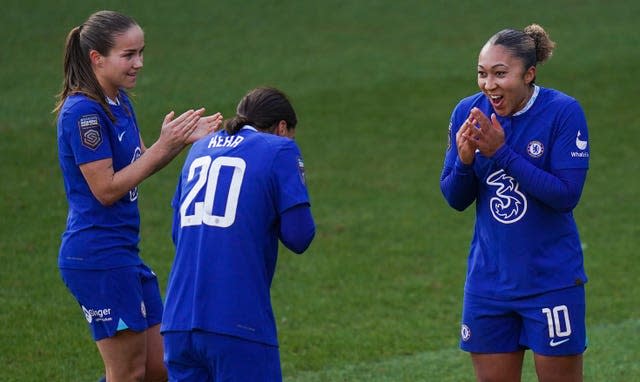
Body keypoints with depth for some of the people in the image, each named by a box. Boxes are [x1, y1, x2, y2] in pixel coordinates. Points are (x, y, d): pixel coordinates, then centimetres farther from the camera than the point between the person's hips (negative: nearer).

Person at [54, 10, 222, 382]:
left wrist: (185, 139, 2)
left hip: (124, 253, 9)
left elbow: (140, 164, 18)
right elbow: (106, 189, -19)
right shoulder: (83, 111, -17)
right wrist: (164, 145, -18)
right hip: (98, 256, -9)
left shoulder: (120, 102, 10)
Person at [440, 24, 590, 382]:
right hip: (489, 282, 4)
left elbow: (567, 195, -20)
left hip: (552, 281, -4)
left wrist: (501, 152, -24)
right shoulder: (468, 113, -2)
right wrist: (465, 161, -19)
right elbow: (455, 199, 2)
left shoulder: (563, 111, -14)